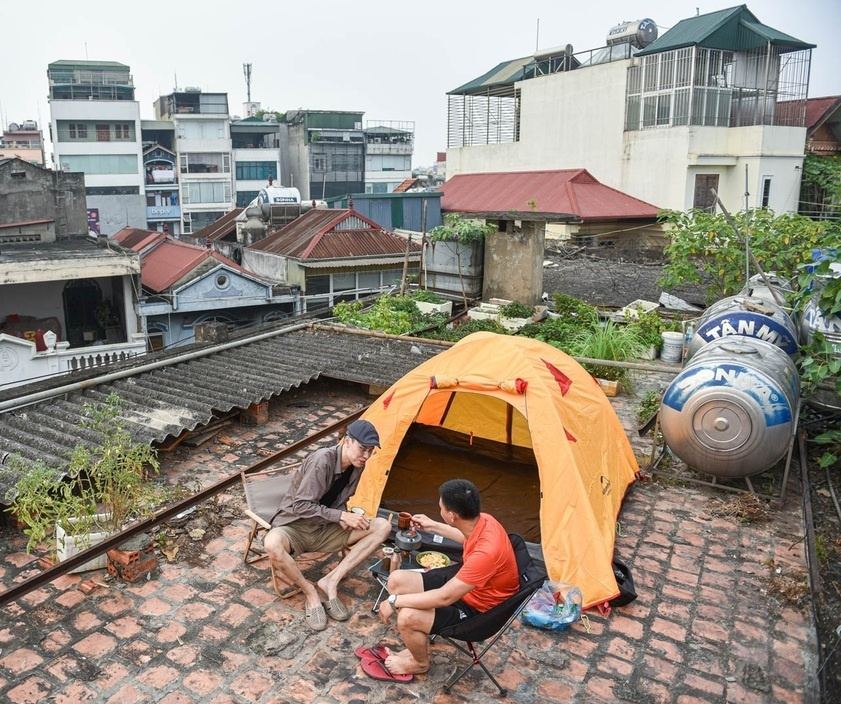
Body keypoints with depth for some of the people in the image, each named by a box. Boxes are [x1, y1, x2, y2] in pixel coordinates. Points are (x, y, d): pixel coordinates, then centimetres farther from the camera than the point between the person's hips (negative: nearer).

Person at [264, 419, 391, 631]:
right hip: (294, 527, -6)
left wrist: (345, 519, -13)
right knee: (272, 544, -42)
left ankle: (330, 581, -14)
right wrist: (342, 516, -26)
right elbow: (301, 506, -25)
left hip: (325, 530, 6)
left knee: (383, 527, -12)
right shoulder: (322, 460, -26)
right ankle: (311, 592, -16)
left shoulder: (357, 467, -4)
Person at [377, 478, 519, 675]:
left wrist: (395, 601, -23)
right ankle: (418, 643, 17)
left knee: (407, 618, -24)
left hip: (476, 607, -8)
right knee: (397, 580, 1)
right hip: (463, 579, 8)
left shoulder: (486, 552, -39)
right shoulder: (481, 520, -14)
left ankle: (420, 662, 9)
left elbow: (444, 597, -33)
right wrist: (433, 526, 19)